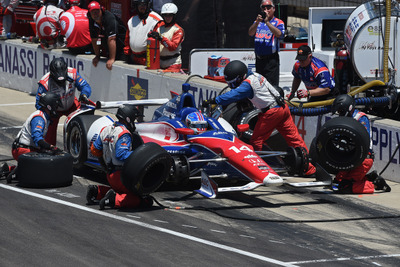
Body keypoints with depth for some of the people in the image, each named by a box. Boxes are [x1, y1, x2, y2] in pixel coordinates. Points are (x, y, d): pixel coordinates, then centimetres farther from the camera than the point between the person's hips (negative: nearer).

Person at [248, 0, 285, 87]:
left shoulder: (278, 22, 2)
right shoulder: (258, 22, 15)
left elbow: (279, 34, -18)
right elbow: (250, 33, -1)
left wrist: (267, 22, -23)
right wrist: (257, 22, -18)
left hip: (271, 59, -5)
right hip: (259, 59, 5)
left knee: (272, 85, -12)